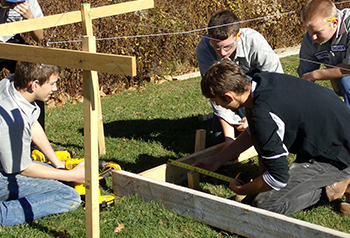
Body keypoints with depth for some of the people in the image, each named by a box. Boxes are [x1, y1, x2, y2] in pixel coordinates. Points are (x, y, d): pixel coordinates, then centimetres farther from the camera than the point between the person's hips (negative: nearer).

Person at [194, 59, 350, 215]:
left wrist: (240, 190, -5)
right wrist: (217, 160, 19)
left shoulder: (263, 116, -30)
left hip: (337, 156, -9)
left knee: (263, 204, -15)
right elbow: (254, 132, 17)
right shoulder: (261, 80, -2)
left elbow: (278, 178, -22)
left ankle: (334, 185, -7)